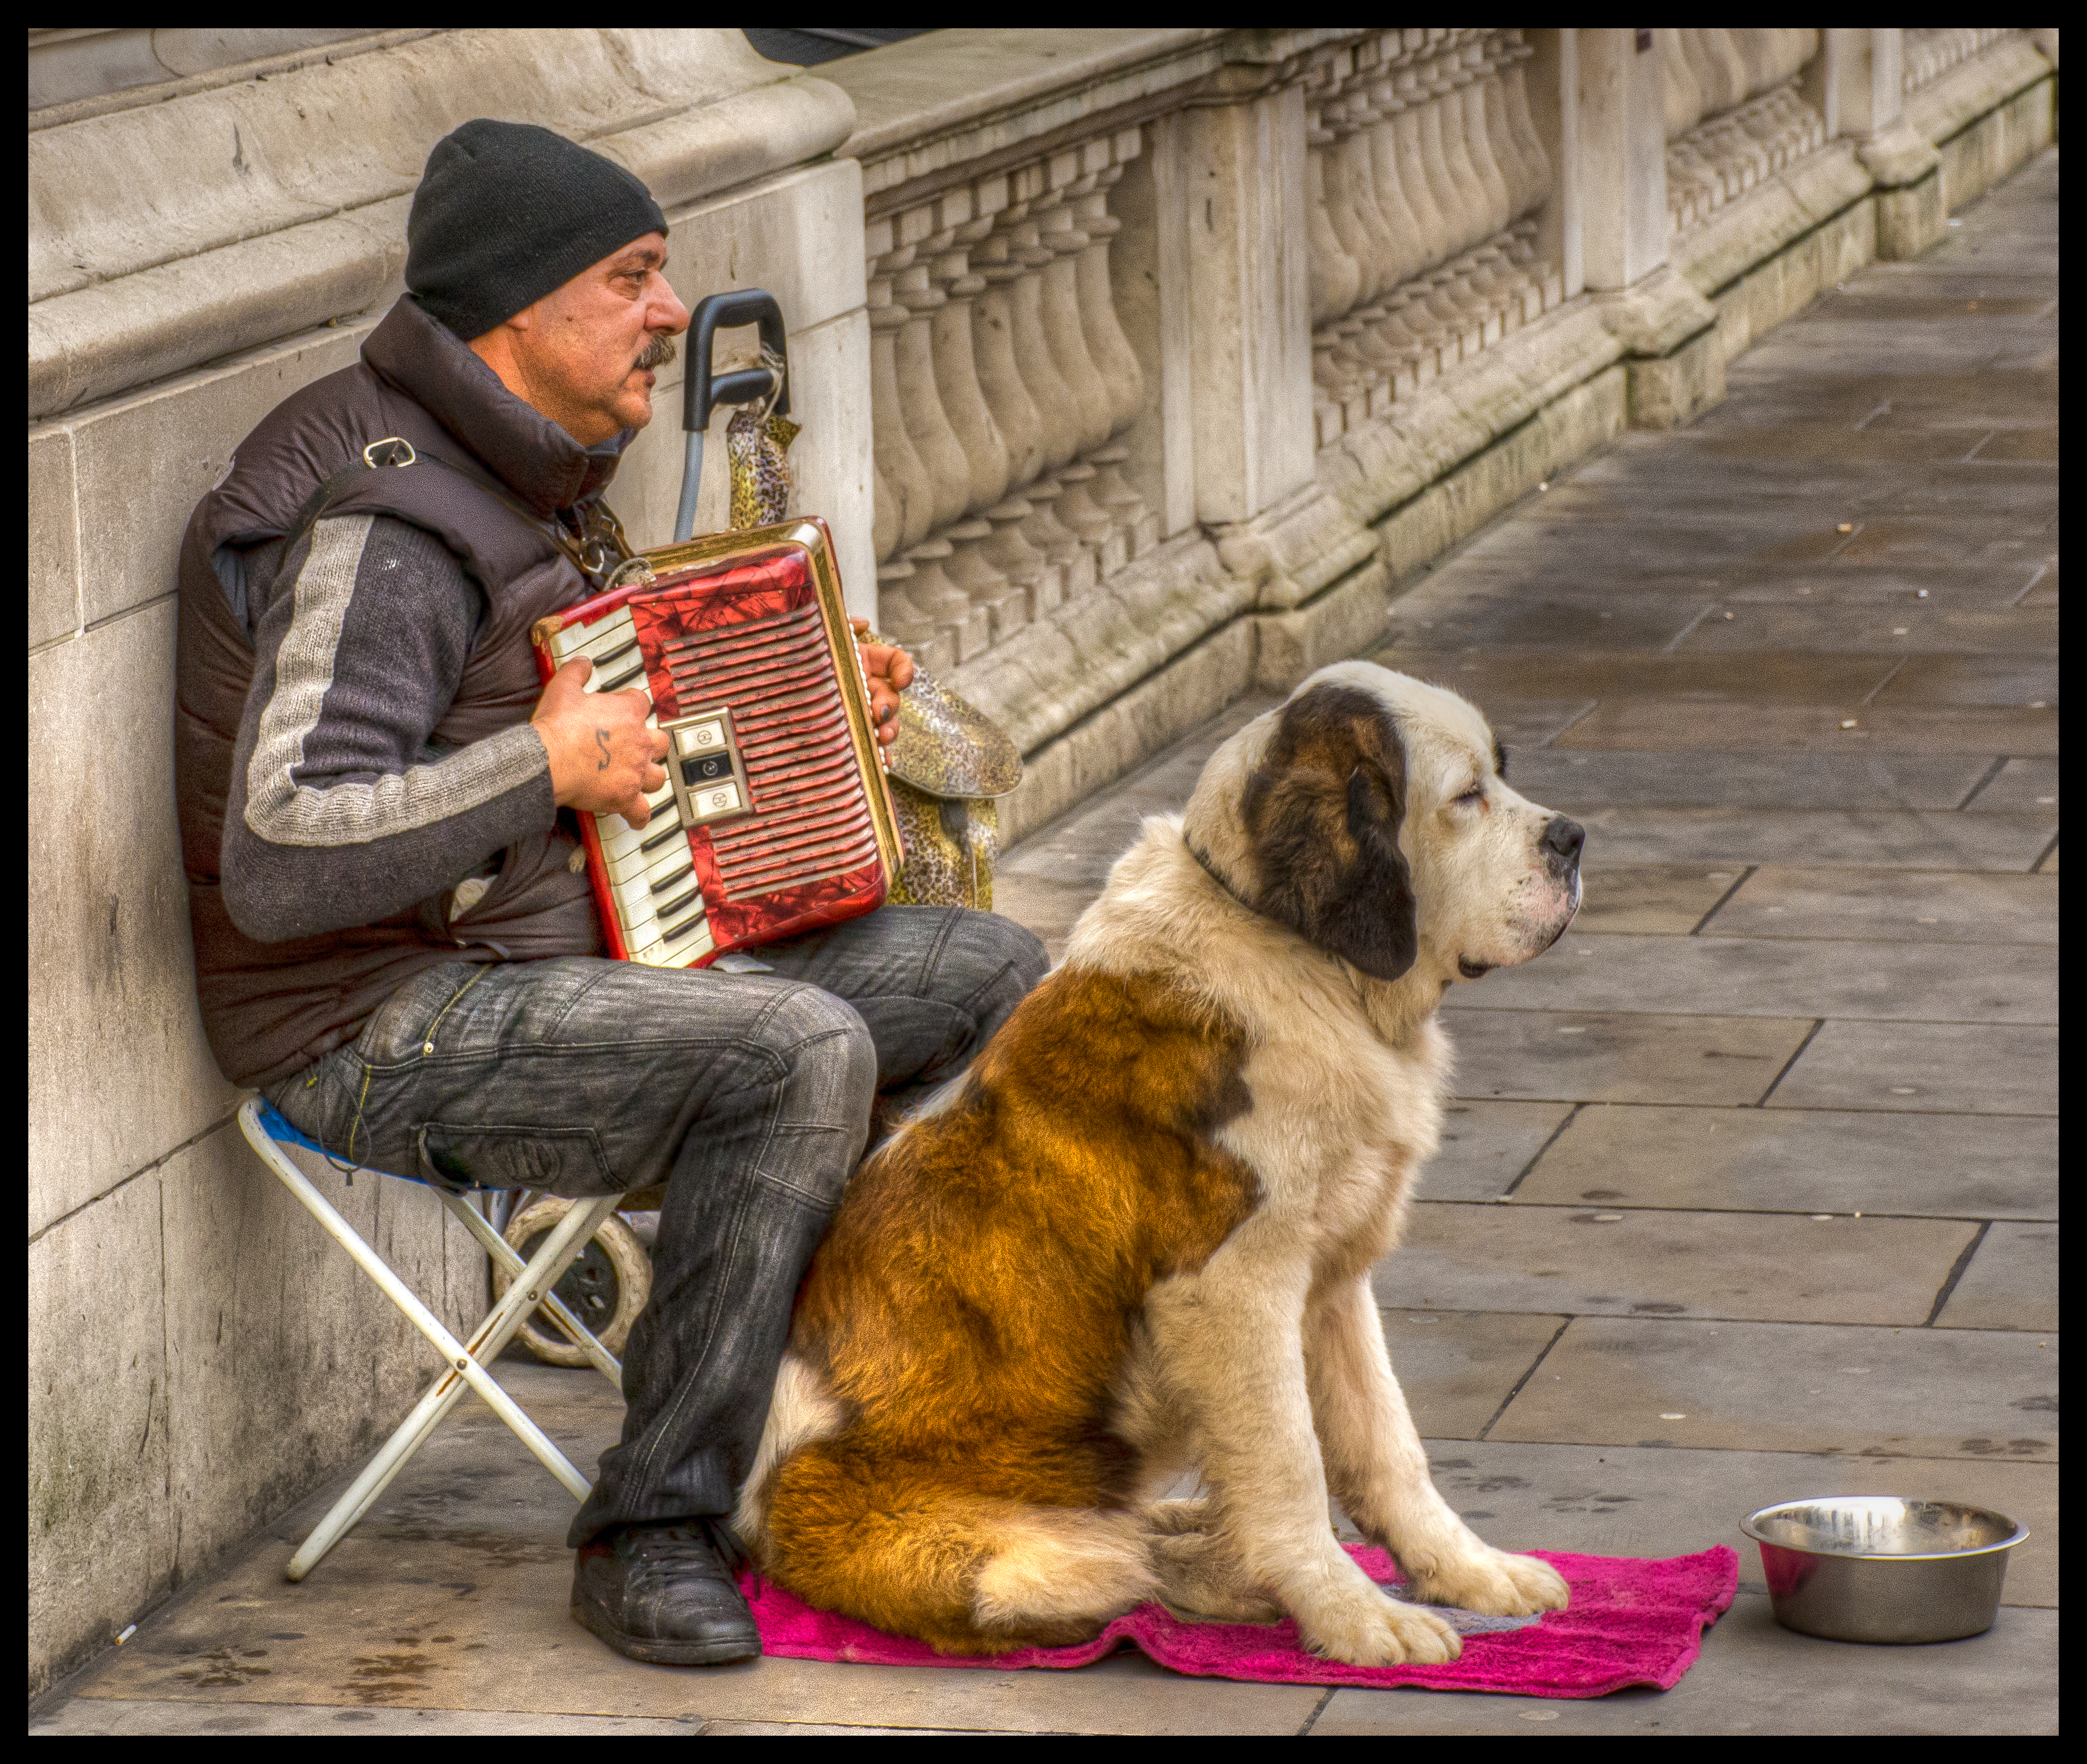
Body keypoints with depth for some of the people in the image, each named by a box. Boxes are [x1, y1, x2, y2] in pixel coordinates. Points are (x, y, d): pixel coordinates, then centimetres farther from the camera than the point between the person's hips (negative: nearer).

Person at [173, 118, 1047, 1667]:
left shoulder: (531, 469, 10)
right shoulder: (377, 529, -22)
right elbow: (282, 862, -33)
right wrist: (551, 766, -27)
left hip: (563, 951, 10)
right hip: (386, 1030, -10)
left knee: (991, 976, 4)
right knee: (799, 1054, -31)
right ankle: (656, 1528, -21)